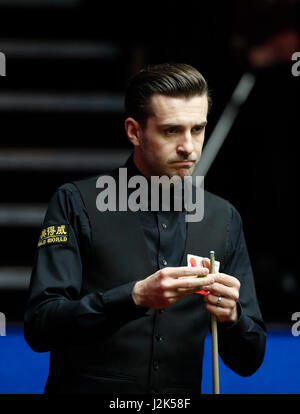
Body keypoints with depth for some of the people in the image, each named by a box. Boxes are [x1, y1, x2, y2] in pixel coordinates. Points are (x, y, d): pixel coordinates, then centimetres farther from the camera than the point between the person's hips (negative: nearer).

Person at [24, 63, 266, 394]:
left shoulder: (224, 218, 9)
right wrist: (137, 297, -20)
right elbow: (39, 328, -9)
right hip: (85, 391, -3)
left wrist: (231, 316, -9)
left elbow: (248, 362, 11)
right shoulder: (76, 203, -1)